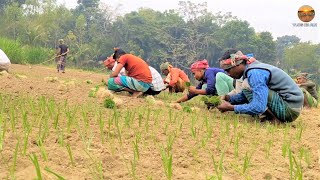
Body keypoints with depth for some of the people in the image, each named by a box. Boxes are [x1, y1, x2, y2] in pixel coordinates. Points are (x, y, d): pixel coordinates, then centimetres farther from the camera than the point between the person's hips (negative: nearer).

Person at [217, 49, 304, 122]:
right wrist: (229, 98, 1)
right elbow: (245, 95, 19)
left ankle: (272, 118, -11)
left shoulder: (255, 73, -21)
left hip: (290, 109, -10)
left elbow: (259, 108, -29)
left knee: (247, 85, -16)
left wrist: (231, 107, -19)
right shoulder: (251, 69, 7)